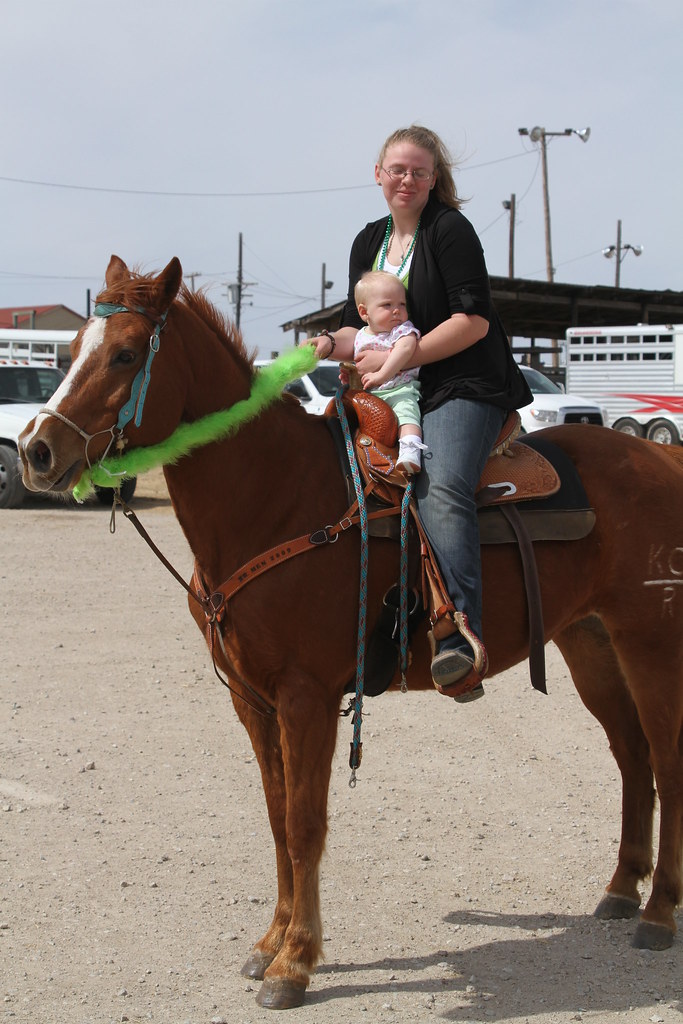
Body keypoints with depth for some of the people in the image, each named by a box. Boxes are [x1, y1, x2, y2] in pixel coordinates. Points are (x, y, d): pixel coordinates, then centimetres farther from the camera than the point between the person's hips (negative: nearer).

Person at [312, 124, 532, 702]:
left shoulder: (450, 229, -4)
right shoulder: (369, 243, 18)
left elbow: (473, 320, -13)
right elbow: (361, 326, 21)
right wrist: (332, 345, -3)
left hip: (466, 390, -8)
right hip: (398, 398, 8)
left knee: (442, 486, -32)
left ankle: (460, 641, -45)